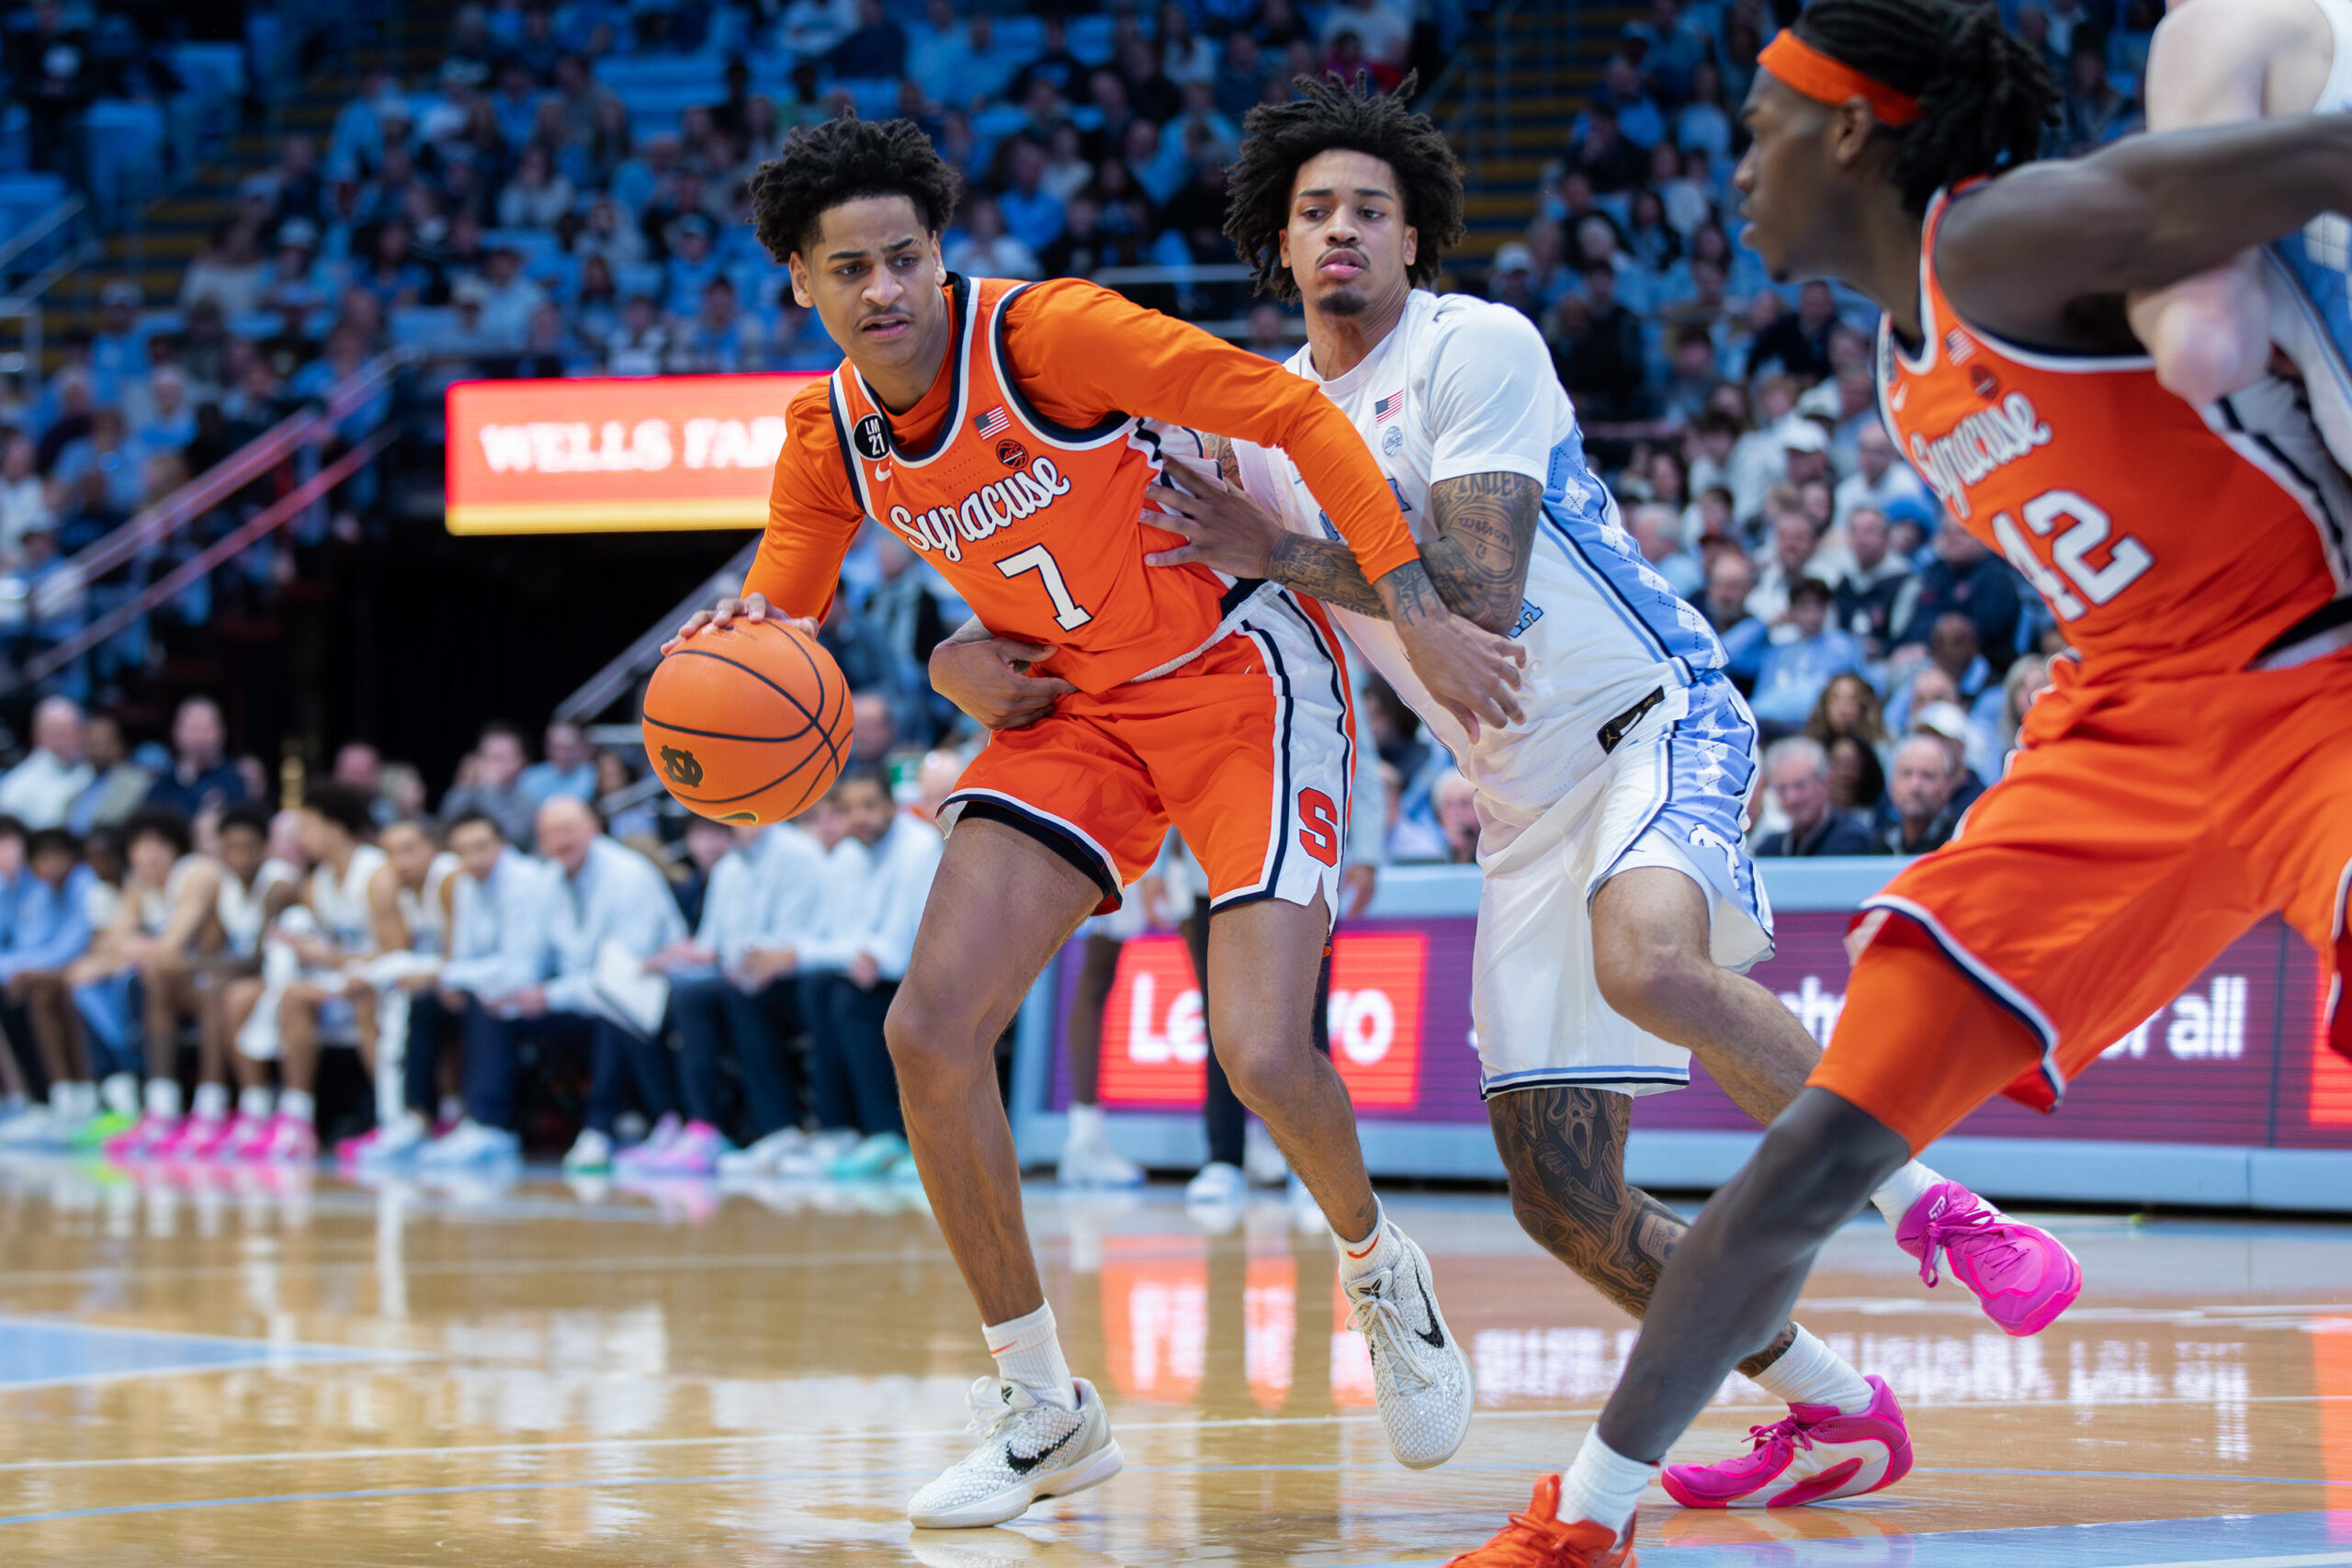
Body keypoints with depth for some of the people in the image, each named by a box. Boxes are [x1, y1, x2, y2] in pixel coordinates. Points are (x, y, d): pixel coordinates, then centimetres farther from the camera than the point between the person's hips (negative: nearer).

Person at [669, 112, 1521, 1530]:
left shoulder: (1049, 334, -23)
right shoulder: (832, 438, -4)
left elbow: (1294, 410, -20)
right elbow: (774, 618, 9)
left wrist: (1421, 615, -24)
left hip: (1240, 677, -6)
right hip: (1075, 709, 6)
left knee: (1264, 1053, -21)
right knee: (931, 1030, -10)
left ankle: (1385, 1273, 15)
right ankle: (1044, 1409, 5)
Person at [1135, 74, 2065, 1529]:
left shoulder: (1475, 346, -10)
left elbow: (1482, 593, -20)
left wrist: (1281, 553, -19)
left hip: (1659, 720, -7)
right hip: (1527, 802, 7)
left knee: (1646, 956, -40)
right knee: (1563, 1197, -1)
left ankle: (1920, 1188, -22)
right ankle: (1833, 1409, 14)